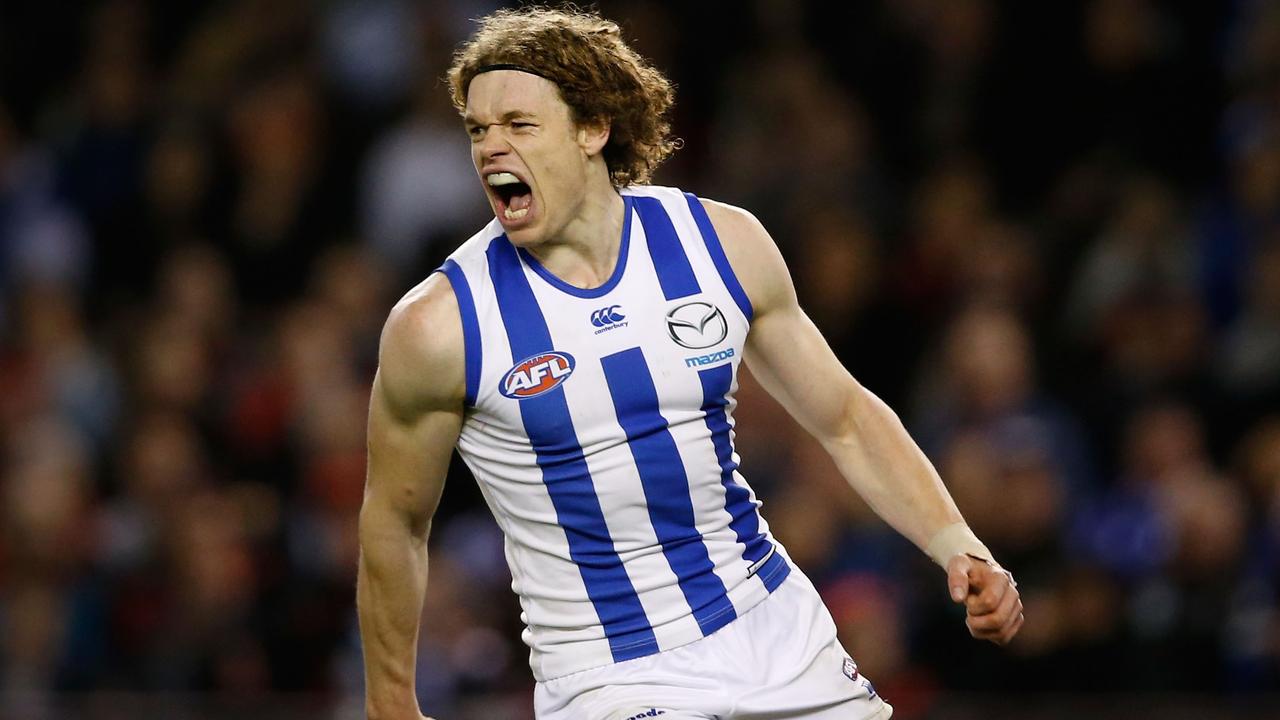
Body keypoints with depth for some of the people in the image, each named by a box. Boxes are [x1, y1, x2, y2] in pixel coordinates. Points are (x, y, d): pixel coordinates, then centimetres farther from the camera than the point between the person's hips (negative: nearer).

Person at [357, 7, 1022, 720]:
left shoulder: (723, 243, -2)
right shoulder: (440, 325, -12)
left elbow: (846, 418, 9)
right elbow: (395, 523, 2)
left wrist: (960, 548, -3)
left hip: (777, 630, 3)